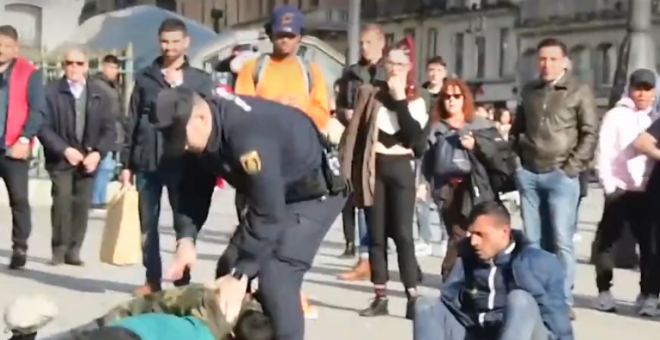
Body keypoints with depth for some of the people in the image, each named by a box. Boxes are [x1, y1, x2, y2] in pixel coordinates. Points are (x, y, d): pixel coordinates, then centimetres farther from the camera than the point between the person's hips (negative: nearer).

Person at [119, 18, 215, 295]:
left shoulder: (201, 81, 6)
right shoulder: (145, 78, 9)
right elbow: (132, 122, 9)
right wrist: (126, 163, 4)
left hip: (184, 163, -1)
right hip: (146, 162, 1)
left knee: (186, 224, 2)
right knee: (147, 224, 6)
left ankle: (183, 282, 10)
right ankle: (152, 279, 16)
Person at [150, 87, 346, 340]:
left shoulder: (248, 135, -37)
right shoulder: (203, 131, -9)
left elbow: (268, 213, -35)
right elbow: (194, 188, 3)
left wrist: (240, 274, -29)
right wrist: (187, 238, -12)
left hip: (315, 192, -9)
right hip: (272, 192, 9)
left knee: (276, 280, -21)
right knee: (229, 268, 7)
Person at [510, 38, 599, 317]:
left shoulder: (579, 91, 0)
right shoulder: (529, 91, 13)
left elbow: (590, 134, -4)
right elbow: (516, 128, 21)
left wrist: (572, 167, -10)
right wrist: (515, 162, 9)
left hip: (561, 175, -4)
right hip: (529, 174, 4)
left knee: (561, 240, -6)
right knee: (533, 239, 8)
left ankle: (563, 300, -1)